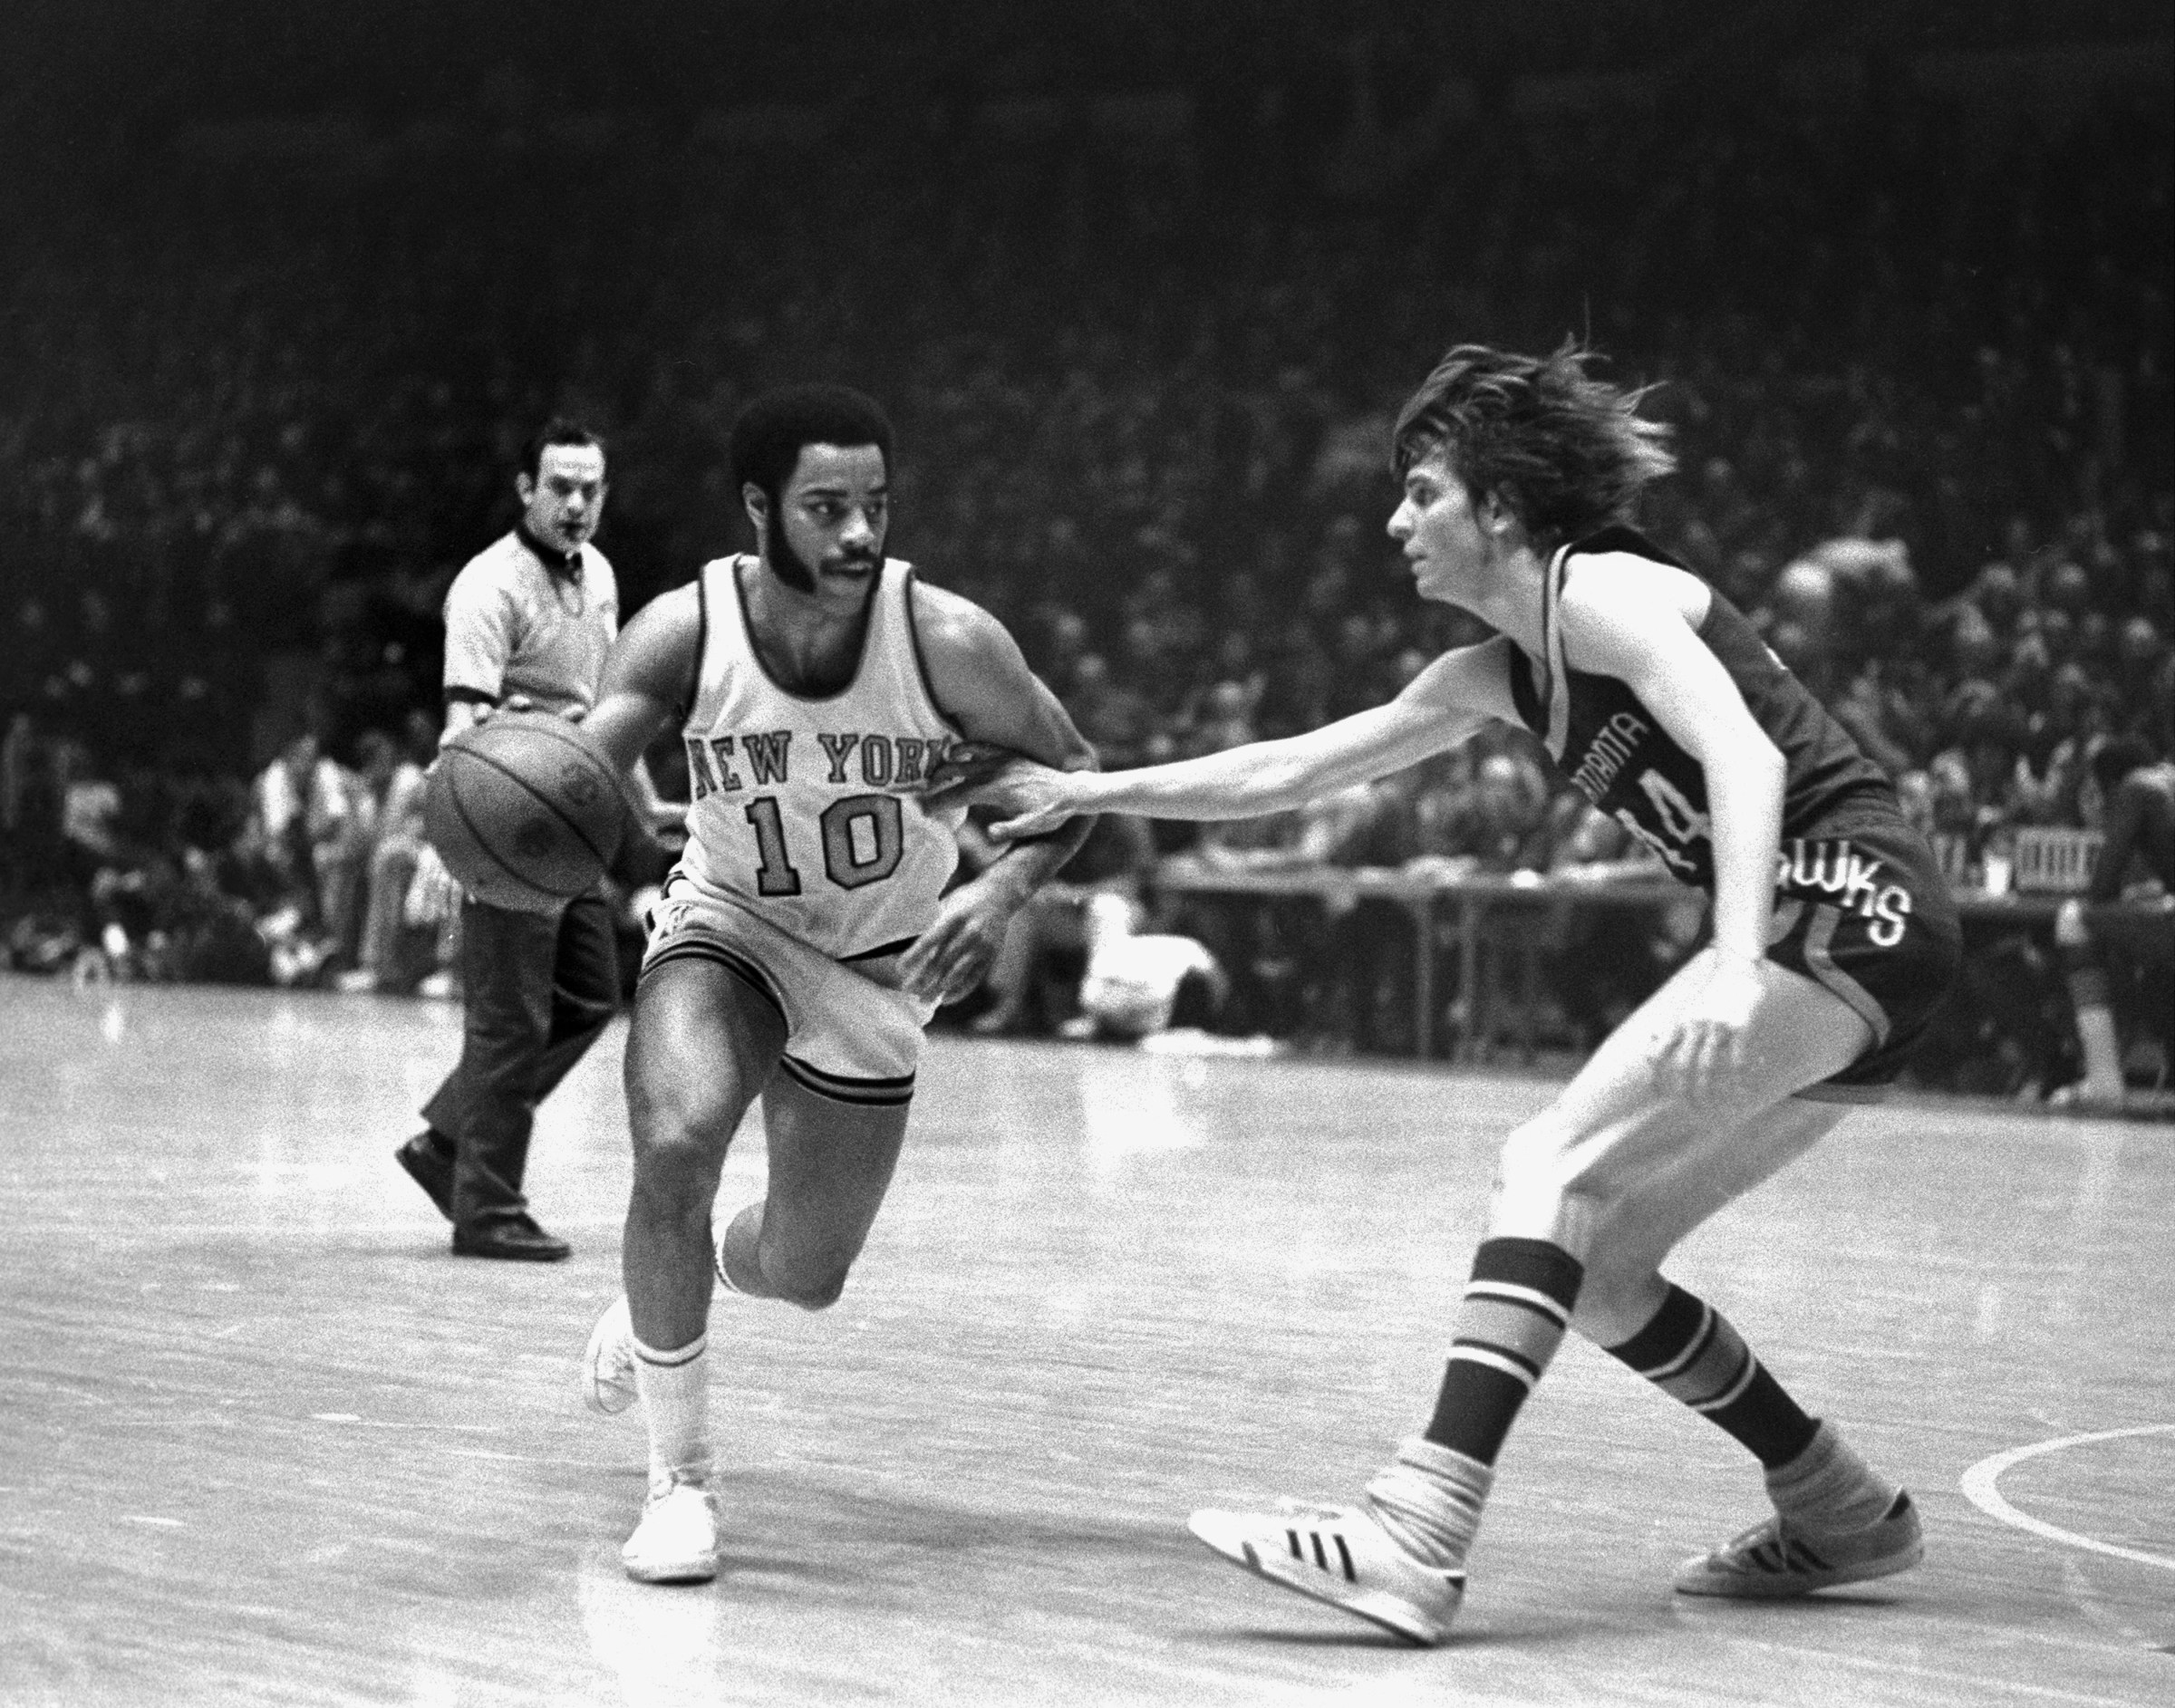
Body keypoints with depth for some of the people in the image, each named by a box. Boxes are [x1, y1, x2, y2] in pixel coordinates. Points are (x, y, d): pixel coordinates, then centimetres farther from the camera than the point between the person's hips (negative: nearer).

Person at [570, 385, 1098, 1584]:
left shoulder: (945, 641, -22)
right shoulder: (685, 632, -21)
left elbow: (1073, 777, -9)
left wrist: (1004, 888, -27)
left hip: (877, 974, 1)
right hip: (725, 927, -1)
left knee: (805, 1278, 9)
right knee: (673, 1148, -32)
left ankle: (686, 1288, 50)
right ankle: (680, 1479, -14)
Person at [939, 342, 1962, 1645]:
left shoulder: (1603, 590, -7)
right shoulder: (1499, 677, 18)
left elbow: (1745, 755, -22)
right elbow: (1285, 771, 24)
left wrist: (1734, 965, -34)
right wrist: (1087, 793, 24)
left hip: (1849, 899, -9)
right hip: (1826, 940, 9)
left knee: (1554, 1163, -19)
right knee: (1595, 1267, 8)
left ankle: (1421, 1536, -30)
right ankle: (1843, 1514, 21)